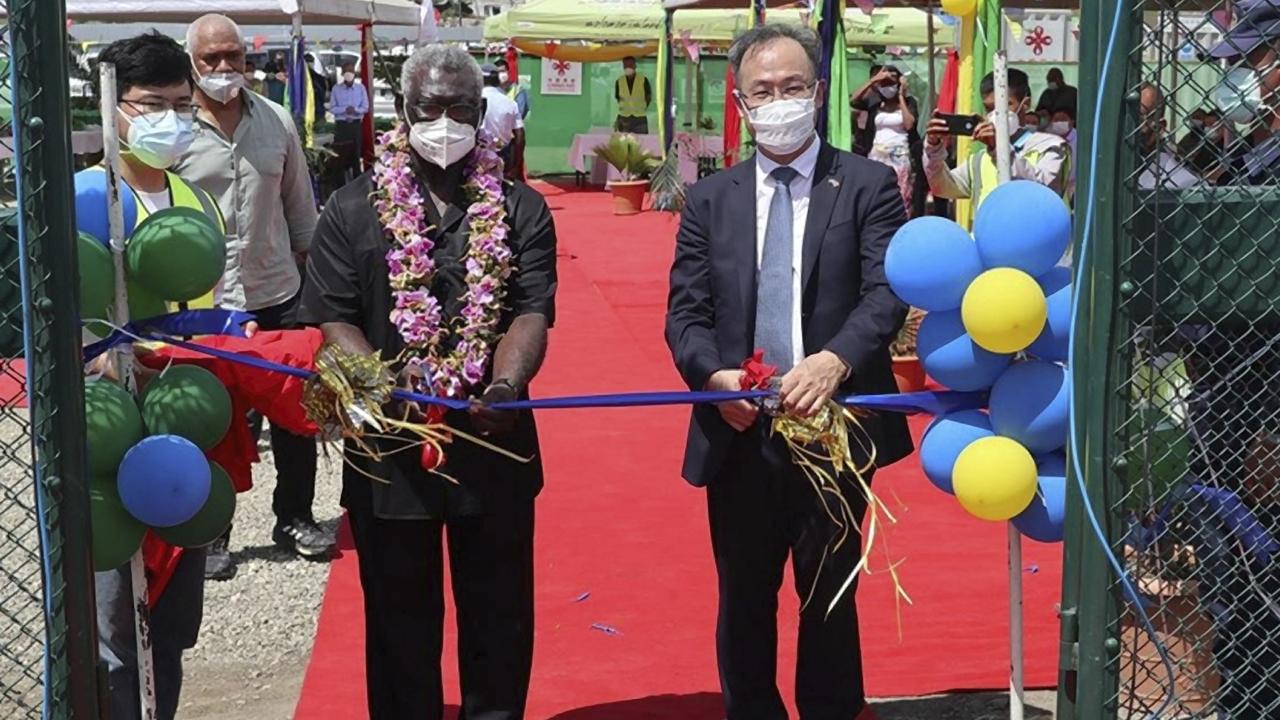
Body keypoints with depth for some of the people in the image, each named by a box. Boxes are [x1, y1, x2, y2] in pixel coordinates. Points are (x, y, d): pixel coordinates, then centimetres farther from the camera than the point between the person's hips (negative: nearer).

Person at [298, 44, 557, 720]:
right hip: (388, 447, 0)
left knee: (500, 615, 12)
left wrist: (506, 386, -28)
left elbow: (531, 313, -8)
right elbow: (332, 319, -4)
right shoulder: (353, 209, 2)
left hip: (495, 443, 0)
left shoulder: (520, 209, 3)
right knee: (399, 618, 13)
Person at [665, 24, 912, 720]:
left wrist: (835, 360, -31)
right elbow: (685, 313, 2)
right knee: (744, 601, 14)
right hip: (739, 434, 2)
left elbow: (887, 292, -12)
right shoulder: (709, 199, 8)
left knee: (831, 597, 13)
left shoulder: (868, 186, -1)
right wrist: (714, 377, -19)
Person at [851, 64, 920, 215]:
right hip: (877, 156, 2)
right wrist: (873, 80, -11)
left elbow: (909, 124, -12)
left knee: (901, 199, -8)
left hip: (899, 157, -2)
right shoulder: (874, 102, 9)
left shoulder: (908, 101, 4)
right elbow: (854, 101, -8)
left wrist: (901, 97, -5)